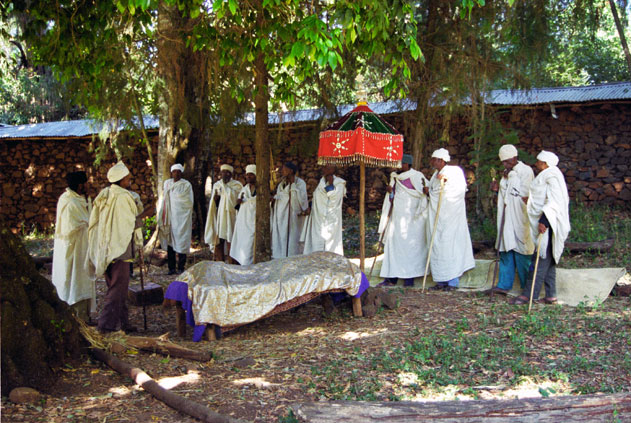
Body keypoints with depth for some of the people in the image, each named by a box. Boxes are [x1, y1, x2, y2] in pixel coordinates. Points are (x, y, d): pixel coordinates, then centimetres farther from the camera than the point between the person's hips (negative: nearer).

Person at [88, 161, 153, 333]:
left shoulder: (104, 194, 9)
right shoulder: (123, 197, -16)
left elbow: (94, 220, 12)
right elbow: (128, 224, -17)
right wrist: (142, 216, -4)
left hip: (105, 248, 9)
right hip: (119, 248, -9)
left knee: (115, 286, 15)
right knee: (118, 287, -1)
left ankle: (122, 322, 24)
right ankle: (107, 323, 1)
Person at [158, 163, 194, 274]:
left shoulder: (186, 185, -1)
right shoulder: (167, 183, 11)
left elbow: (189, 202, -6)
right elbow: (164, 201, 15)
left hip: (182, 218, -4)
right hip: (170, 218, 4)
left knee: (181, 242, -3)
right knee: (170, 242, 3)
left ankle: (181, 268, 3)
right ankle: (171, 267, 9)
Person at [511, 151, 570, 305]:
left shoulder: (551, 175, -11)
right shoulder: (546, 176, 19)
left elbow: (554, 201, -22)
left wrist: (544, 220, -30)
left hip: (548, 224, -10)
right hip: (547, 223, 10)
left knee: (542, 259, -9)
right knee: (548, 259, 9)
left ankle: (529, 293, -9)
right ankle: (551, 295, 11)